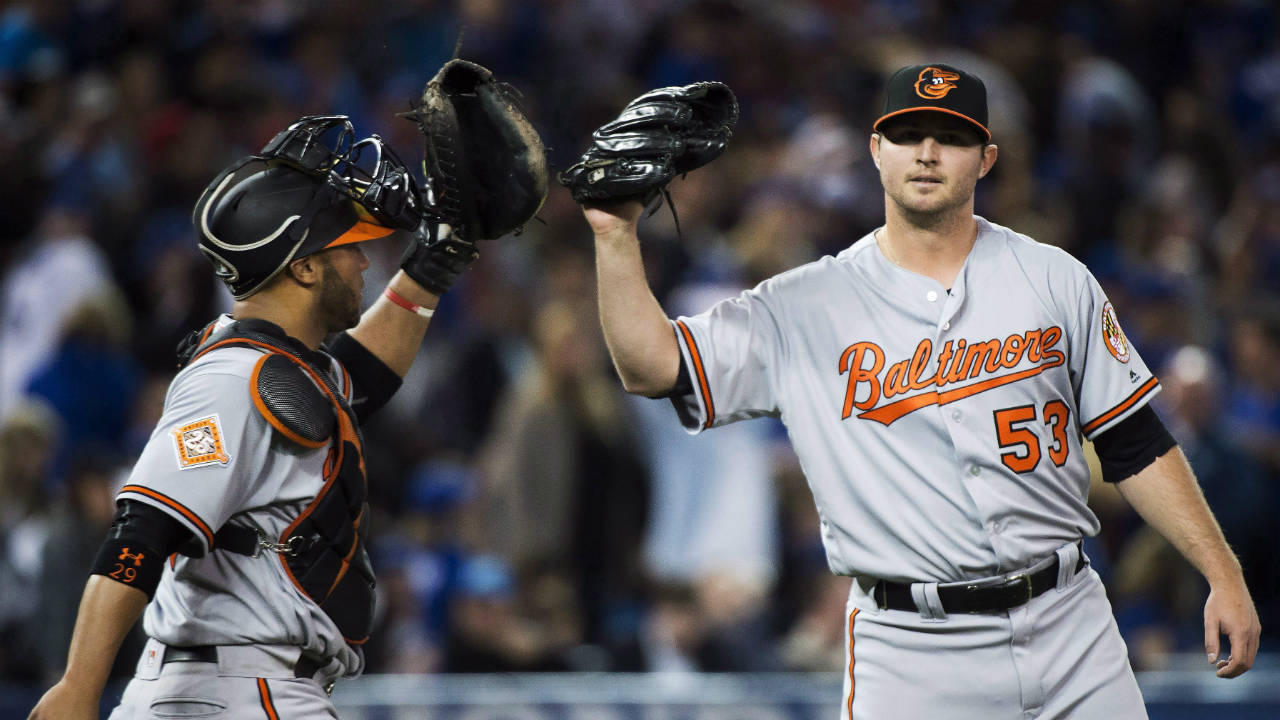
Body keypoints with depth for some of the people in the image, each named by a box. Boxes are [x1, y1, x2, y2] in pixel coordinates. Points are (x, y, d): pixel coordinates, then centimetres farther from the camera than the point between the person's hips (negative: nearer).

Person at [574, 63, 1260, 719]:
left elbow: (1136, 445, 9)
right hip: (910, 651, -2)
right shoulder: (804, 308, 1)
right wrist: (617, 235, -18)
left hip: (1069, 628, 2)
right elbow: (652, 365, -6)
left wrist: (1223, 575, 4)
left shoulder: (1055, 281, 7)